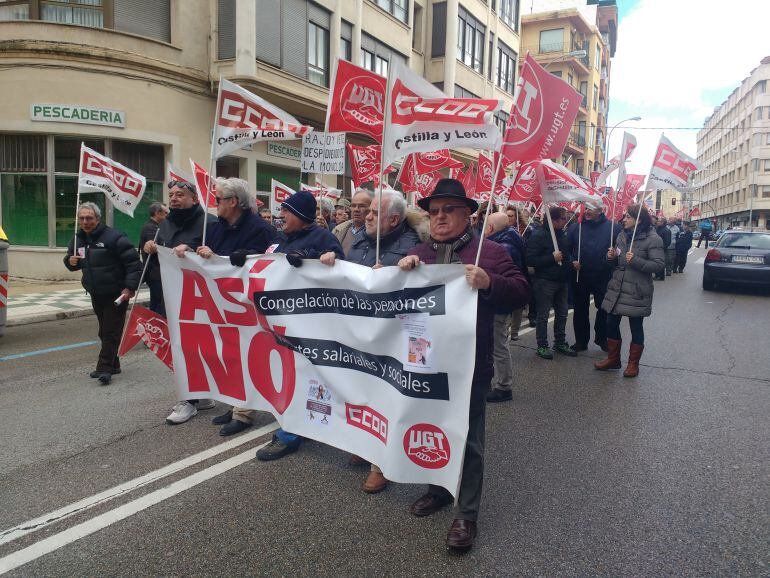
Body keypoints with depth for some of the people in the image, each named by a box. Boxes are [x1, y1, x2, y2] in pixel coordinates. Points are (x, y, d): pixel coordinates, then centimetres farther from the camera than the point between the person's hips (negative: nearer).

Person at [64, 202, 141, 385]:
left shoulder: (114, 237, -16)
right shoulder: (78, 239, 7)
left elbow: (133, 262, -18)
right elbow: (70, 258, 23)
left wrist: (130, 287, -25)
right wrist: (70, 261, -3)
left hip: (117, 294, -8)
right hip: (96, 295, 8)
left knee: (111, 332, -7)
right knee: (104, 332, 14)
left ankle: (105, 368, -5)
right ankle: (112, 365, 25)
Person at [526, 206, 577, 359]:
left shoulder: (561, 234, 9)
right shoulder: (538, 235, -13)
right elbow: (530, 260, -19)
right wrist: (552, 258, -22)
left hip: (561, 281, 8)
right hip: (545, 282, -8)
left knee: (562, 313, 14)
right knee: (543, 316, 2)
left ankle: (560, 343, 28)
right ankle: (542, 346, 13)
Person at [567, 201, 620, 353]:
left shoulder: (613, 227, -2)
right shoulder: (575, 227, 2)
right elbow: (567, 249, 5)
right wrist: (572, 261, -11)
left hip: (603, 277, -1)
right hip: (580, 276, 1)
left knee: (604, 309, 11)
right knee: (580, 310, 9)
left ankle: (602, 339, 29)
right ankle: (581, 341, 22)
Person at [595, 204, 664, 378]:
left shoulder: (652, 239, -12)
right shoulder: (622, 235, 9)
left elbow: (660, 265, -18)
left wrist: (635, 261, -27)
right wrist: (612, 257, -3)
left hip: (636, 291, -6)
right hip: (617, 288, 6)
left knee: (636, 327, 7)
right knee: (611, 324, 11)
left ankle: (633, 364, 22)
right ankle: (613, 359, 27)